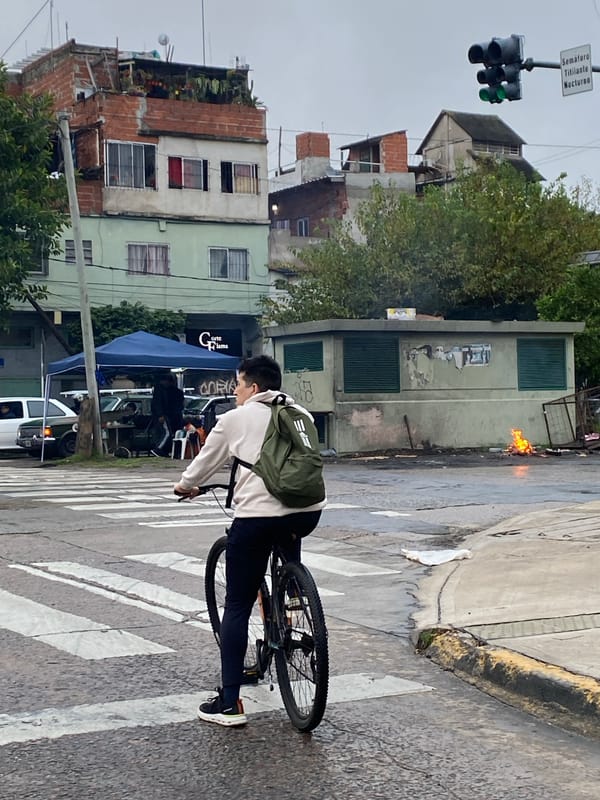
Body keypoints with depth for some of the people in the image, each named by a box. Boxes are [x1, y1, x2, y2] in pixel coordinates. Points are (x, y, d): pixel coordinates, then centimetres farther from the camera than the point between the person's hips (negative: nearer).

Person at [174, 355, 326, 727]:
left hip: (258, 515, -4)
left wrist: (186, 485, 39)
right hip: (308, 511, 4)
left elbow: (206, 461, 18)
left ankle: (229, 703, 2)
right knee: (289, 536, 40)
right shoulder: (301, 415, 17)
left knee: (237, 608, 4)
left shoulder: (236, 419, 7)